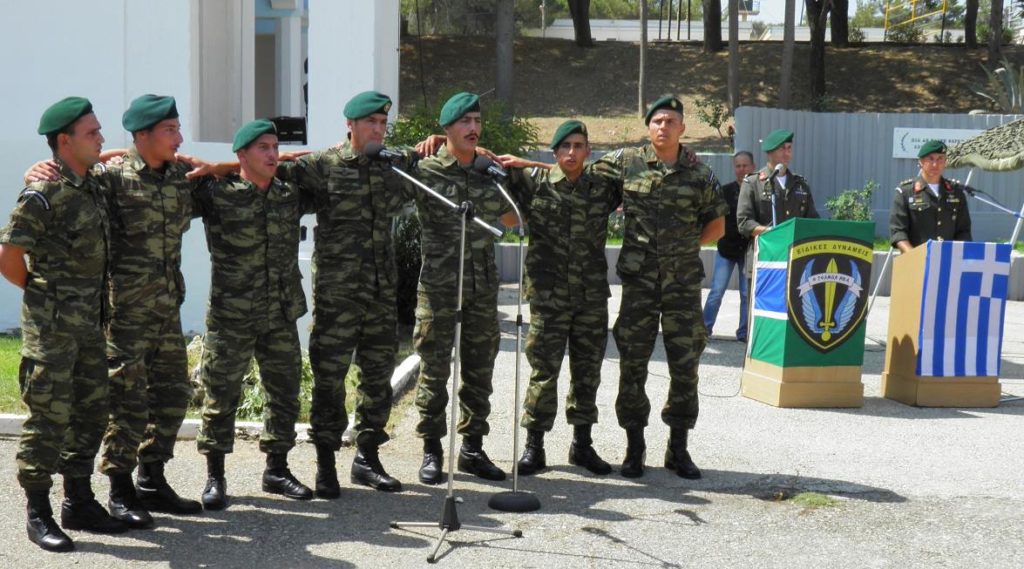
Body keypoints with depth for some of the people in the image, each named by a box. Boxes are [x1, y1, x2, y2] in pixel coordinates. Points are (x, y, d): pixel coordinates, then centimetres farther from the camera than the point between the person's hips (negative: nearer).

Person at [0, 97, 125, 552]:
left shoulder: (93, 186, 9)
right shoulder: (43, 195, -16)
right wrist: (43, 292, -2)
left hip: (88, 320, 8)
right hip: (52, 323, -8)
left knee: (91, 411, 12)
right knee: (48, 416, -4)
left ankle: (79, 502, 23)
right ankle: (38, 514, 4)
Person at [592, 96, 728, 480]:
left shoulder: (700, 175, 4)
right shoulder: (625, 163, 2)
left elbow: (717, 225, 16)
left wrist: (686, 244, 4)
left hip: (684, 284, 1)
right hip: (639, 281, -1)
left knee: (685, 366, 3)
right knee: (632, 365, 1)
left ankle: (678, 448, 15)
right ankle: (634, 447, 13)